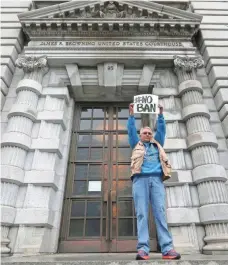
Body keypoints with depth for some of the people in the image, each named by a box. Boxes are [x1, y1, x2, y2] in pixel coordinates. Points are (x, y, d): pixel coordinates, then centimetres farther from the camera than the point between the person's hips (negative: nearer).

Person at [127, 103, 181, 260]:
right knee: (142, 214, -9)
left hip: (157, 179, 2)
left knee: (160, 213, -8)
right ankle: (143, 249, -12)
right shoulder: (136, 145, 23)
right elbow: (131, 130, 15)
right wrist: (132, 114, 9)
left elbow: (162, 130, 21)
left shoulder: (157, 144, 27)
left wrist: (160, 114, 15)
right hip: (140, 179, -1)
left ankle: (167, 249, -13)